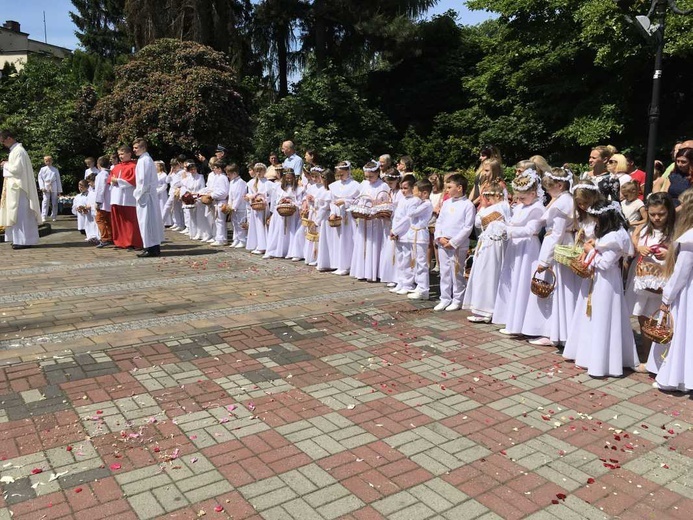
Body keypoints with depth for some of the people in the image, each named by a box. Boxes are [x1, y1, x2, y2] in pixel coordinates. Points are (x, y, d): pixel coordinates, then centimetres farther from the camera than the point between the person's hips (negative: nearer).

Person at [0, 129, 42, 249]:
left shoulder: (19, 151, -14)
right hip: (15, 187, 10)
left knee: (20, 213, -8)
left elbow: (17, 168, -21)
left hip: (18, 188, -10)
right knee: (19, 213, 10)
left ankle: (24, 240, -6)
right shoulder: (14, 150, 15)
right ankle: (20, 239, 15)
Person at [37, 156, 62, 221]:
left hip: (54, 187, 1)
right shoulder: (43, 169, 7)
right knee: (45, 201, -7)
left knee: (54, 202, 3)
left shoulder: (55, 170, 8)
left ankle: (54, 216, 13)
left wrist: (59, 190, 7)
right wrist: (42, 187, -7)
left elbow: (58, 180, 9)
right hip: (46, 187, -1)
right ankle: (44, 217, -6)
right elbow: (40, 178, 6)